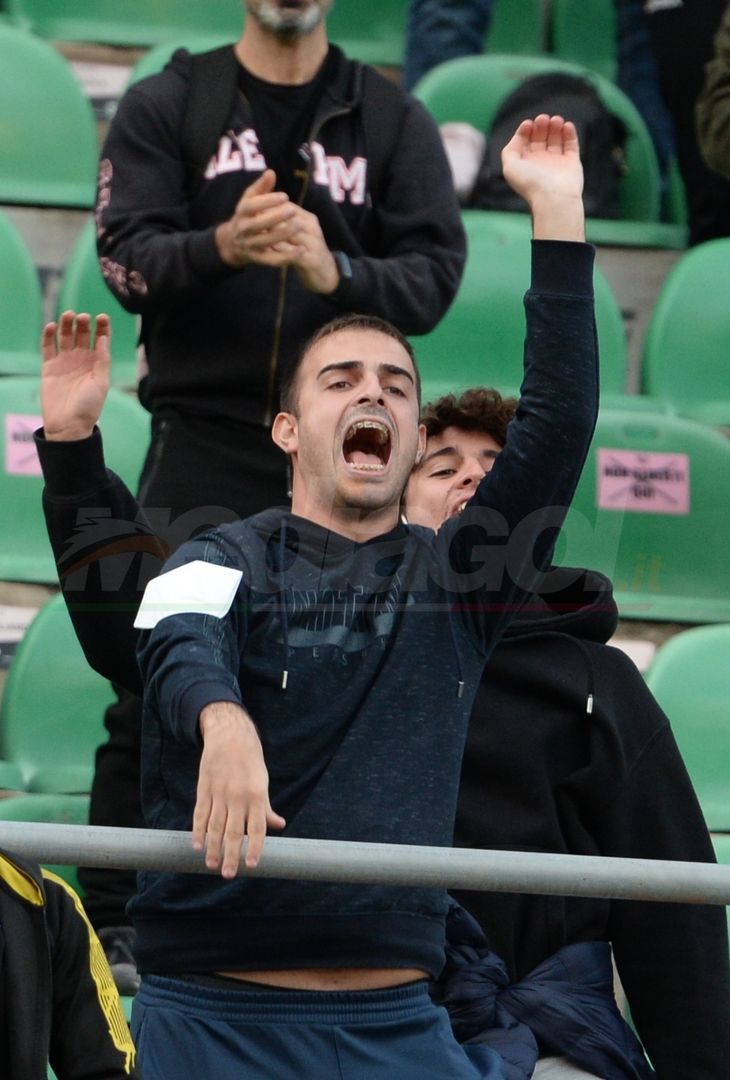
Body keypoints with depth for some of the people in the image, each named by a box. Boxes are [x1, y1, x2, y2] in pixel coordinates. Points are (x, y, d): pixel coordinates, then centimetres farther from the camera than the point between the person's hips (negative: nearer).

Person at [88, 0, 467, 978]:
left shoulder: (393, 122, 10)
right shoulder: (165, 108, 8)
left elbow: (436, 273, 0)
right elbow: (127, 256, -3)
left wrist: (334, 272, -20)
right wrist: (222, 247, -23)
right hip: (203, 446, -1)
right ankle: (110, 921, 2)